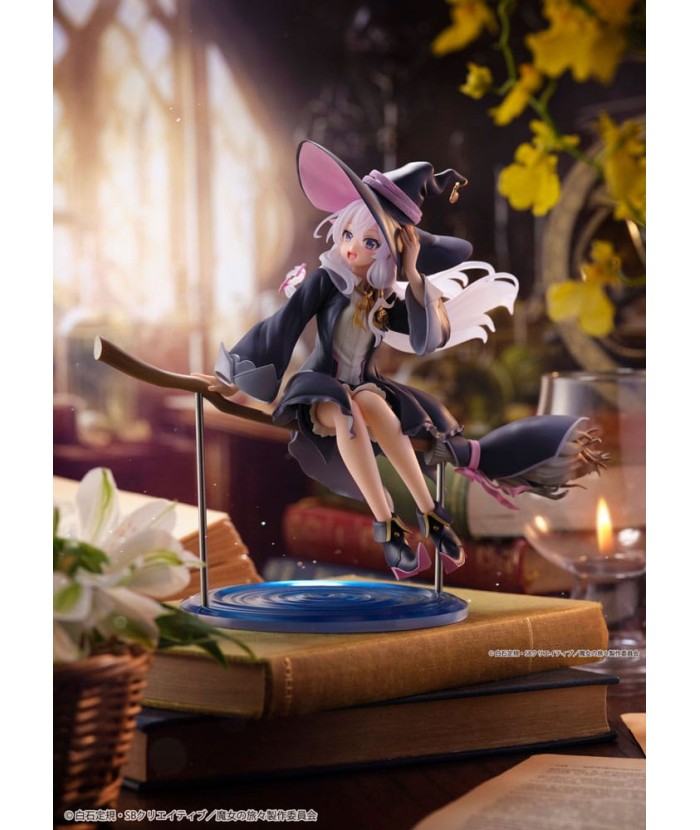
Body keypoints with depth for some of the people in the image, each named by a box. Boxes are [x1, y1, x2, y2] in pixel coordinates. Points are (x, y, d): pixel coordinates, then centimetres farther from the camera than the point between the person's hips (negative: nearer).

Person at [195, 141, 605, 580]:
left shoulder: (388, 299, -2)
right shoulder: (324, 281, -10)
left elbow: (427, 340, -17)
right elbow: (282, 328, -11)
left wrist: (413, 272, -18)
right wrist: (237, 376, -14)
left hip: (365, 390, 2)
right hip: (323, 389, -2)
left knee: (370, 404, -35)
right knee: (346, 414, -38)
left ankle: (427, 512, -33)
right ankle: (387, 527, -37)